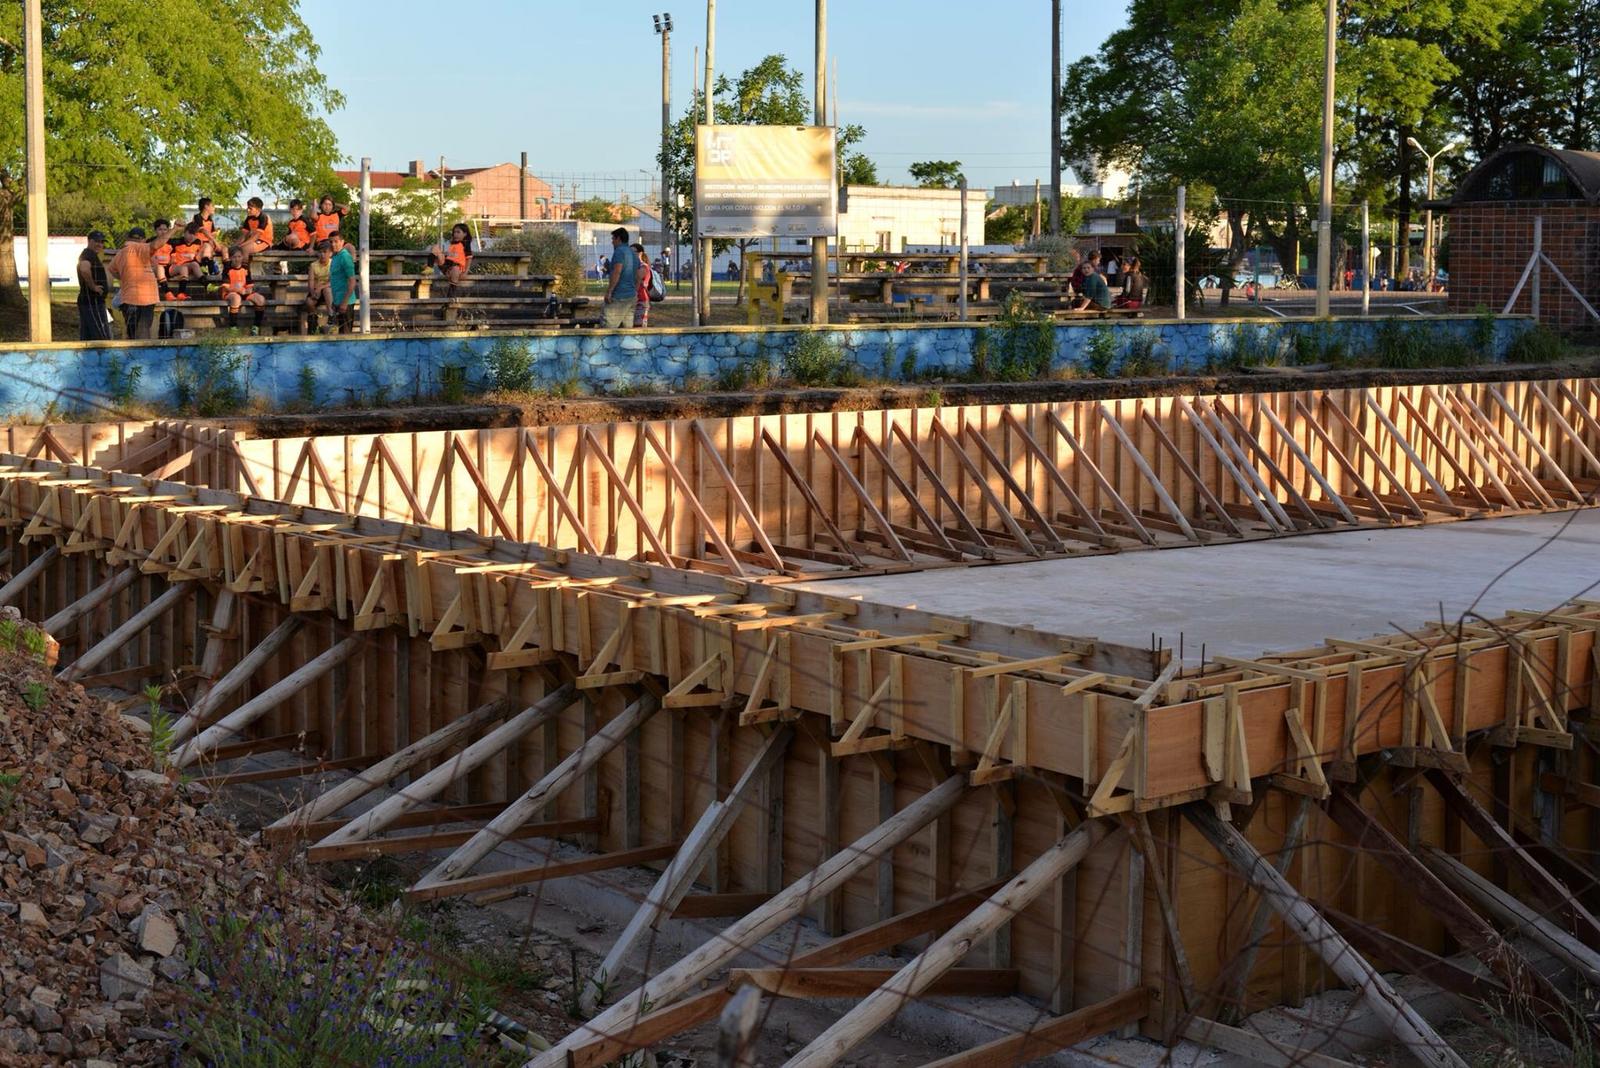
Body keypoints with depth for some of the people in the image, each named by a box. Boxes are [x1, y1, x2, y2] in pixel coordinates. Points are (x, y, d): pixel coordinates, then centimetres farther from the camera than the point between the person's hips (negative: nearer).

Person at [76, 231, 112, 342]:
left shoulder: (85, 254, 19)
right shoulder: (89, 254, -13)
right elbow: (84, 270, -34)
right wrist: (93, 287, -22)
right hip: (93, 302, -11)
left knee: (85, 337, 10)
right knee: (102, 337, -12)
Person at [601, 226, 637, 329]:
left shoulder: (619, 251, -9)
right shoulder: (634, 254, 19)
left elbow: (617, 272, -20)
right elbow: (638, 277, 21)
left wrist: (609, 292, -19)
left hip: (619, 296, -9)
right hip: (632, 296, 9)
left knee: (608, 325, -10)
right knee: (626, 327, 8)